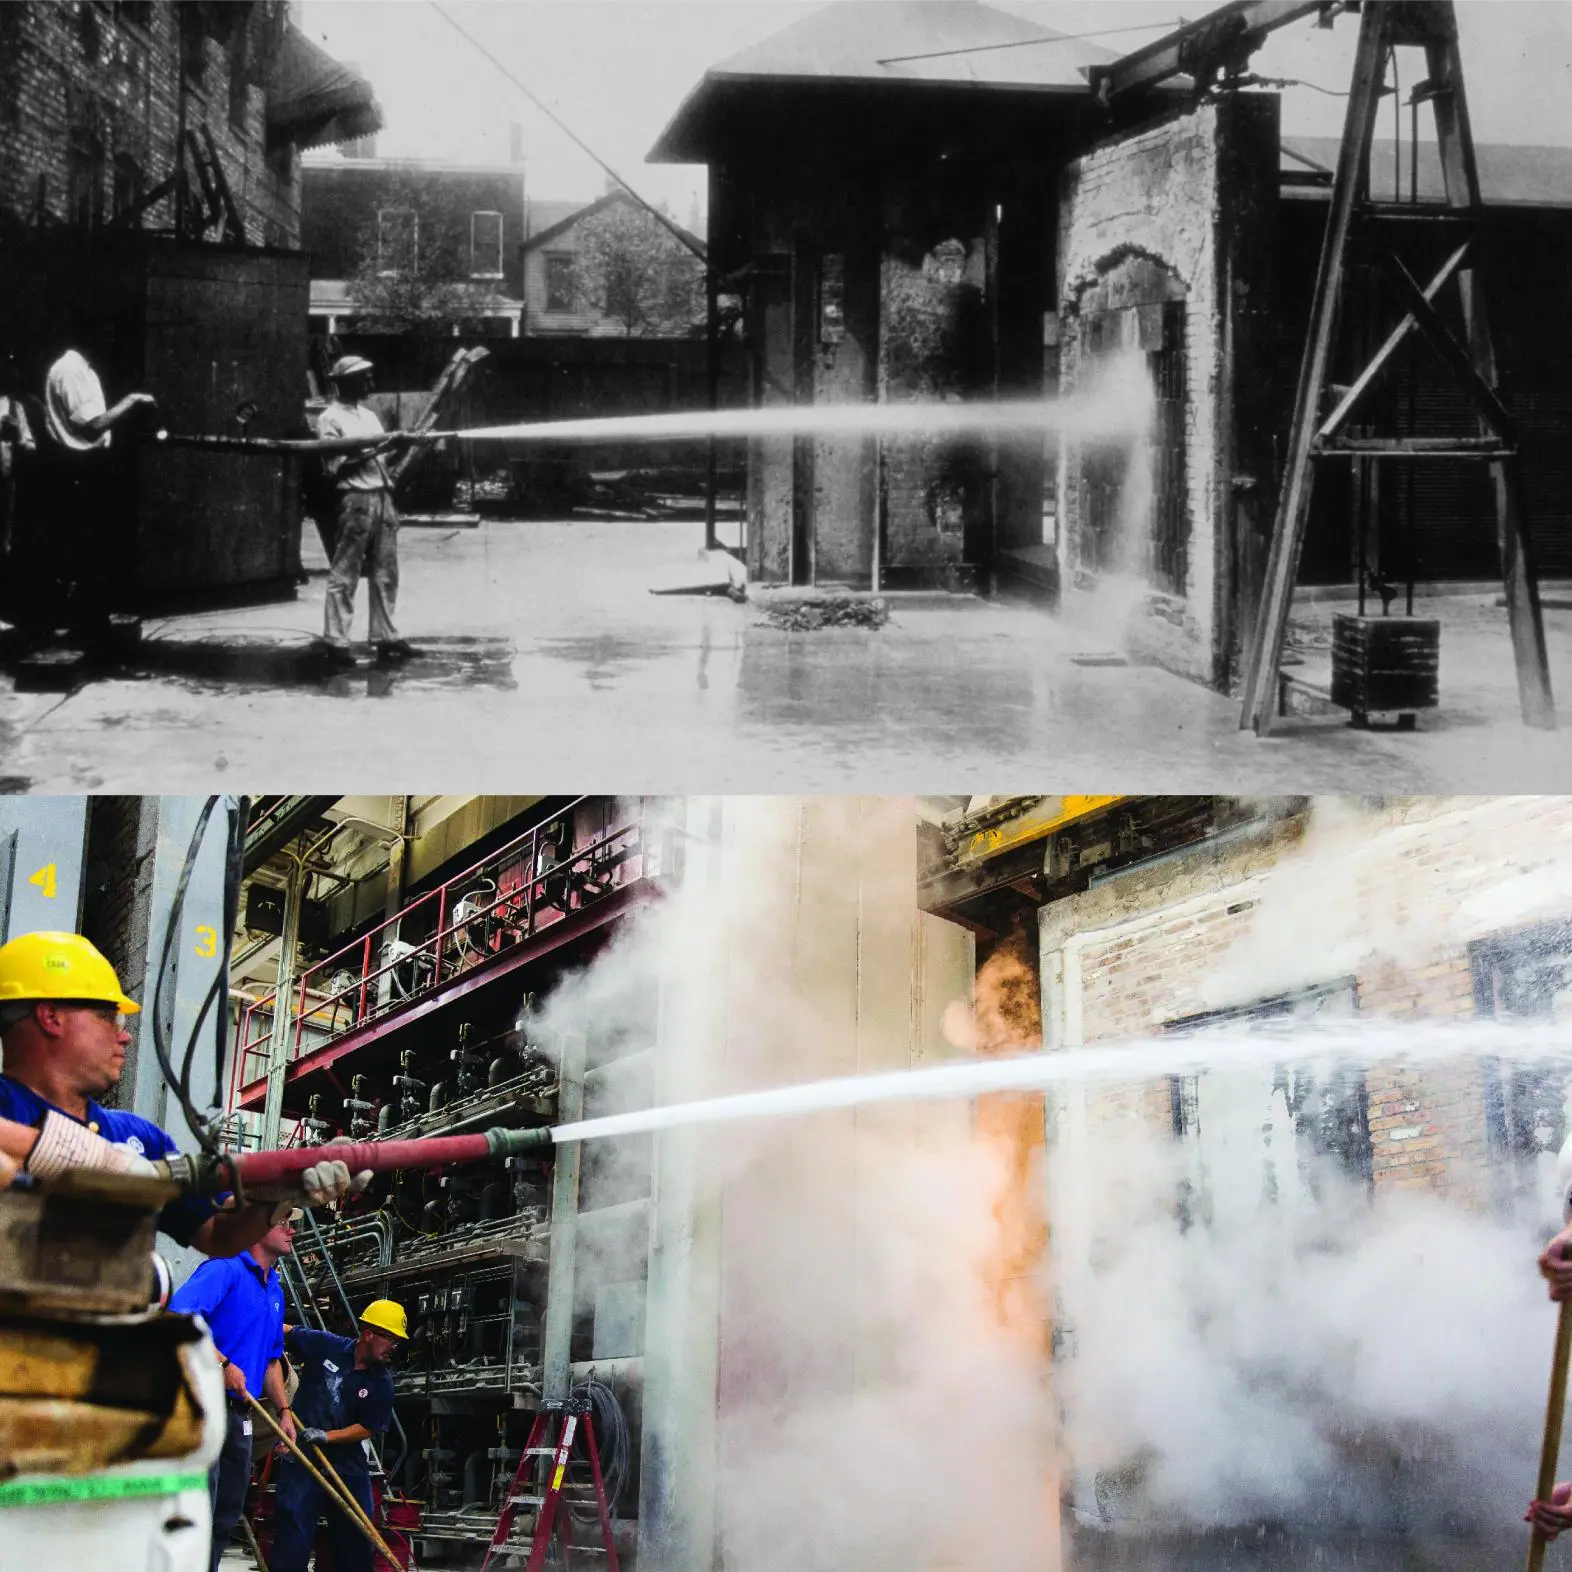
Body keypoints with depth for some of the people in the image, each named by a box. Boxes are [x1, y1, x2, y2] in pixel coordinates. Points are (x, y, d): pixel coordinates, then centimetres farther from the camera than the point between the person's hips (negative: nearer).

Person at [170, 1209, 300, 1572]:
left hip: (240, 1414, 9)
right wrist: (223, 1364, -27)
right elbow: (179, 1314, -25)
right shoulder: (226, 1269, -9)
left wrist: (284, 1411, 19)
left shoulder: (275, 1291, 19)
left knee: (227, 1514, 14)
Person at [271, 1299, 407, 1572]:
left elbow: (367, 1428, -4)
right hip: (300, 1452, -2)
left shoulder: (381, 1383, -2)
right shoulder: (324, 1345, -6)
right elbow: (282, 1333, 5)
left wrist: (326, 1436, -17)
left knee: (357, 1538, 6)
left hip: (347, 1460, 3)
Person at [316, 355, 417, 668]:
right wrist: (369, 452, -16)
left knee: (385, 572, 8)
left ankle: (385, 637, 13)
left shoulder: (369, 416, 20)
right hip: (355, 498, -8)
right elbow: (336, 467, -11)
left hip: (382, 497, 8)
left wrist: (394, 443, 0)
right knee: (344, 575, -5)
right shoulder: (330, 419, -4)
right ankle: (336, 641, -3)